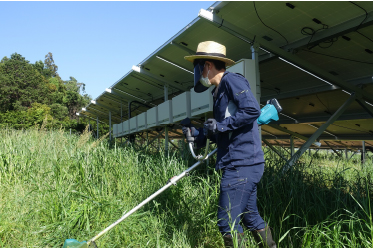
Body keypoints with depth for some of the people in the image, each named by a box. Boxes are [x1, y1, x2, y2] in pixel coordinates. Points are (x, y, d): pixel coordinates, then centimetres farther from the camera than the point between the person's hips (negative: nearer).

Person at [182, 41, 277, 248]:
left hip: (242, 165, -10)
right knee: (250, 217, 18)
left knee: (227, 221, -5)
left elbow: (252, 110, -23)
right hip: (242, 165, 10)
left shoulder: (231, 81, -8)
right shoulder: (220, 91, 20)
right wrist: (197, 134, 10)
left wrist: (221, 125, -18)